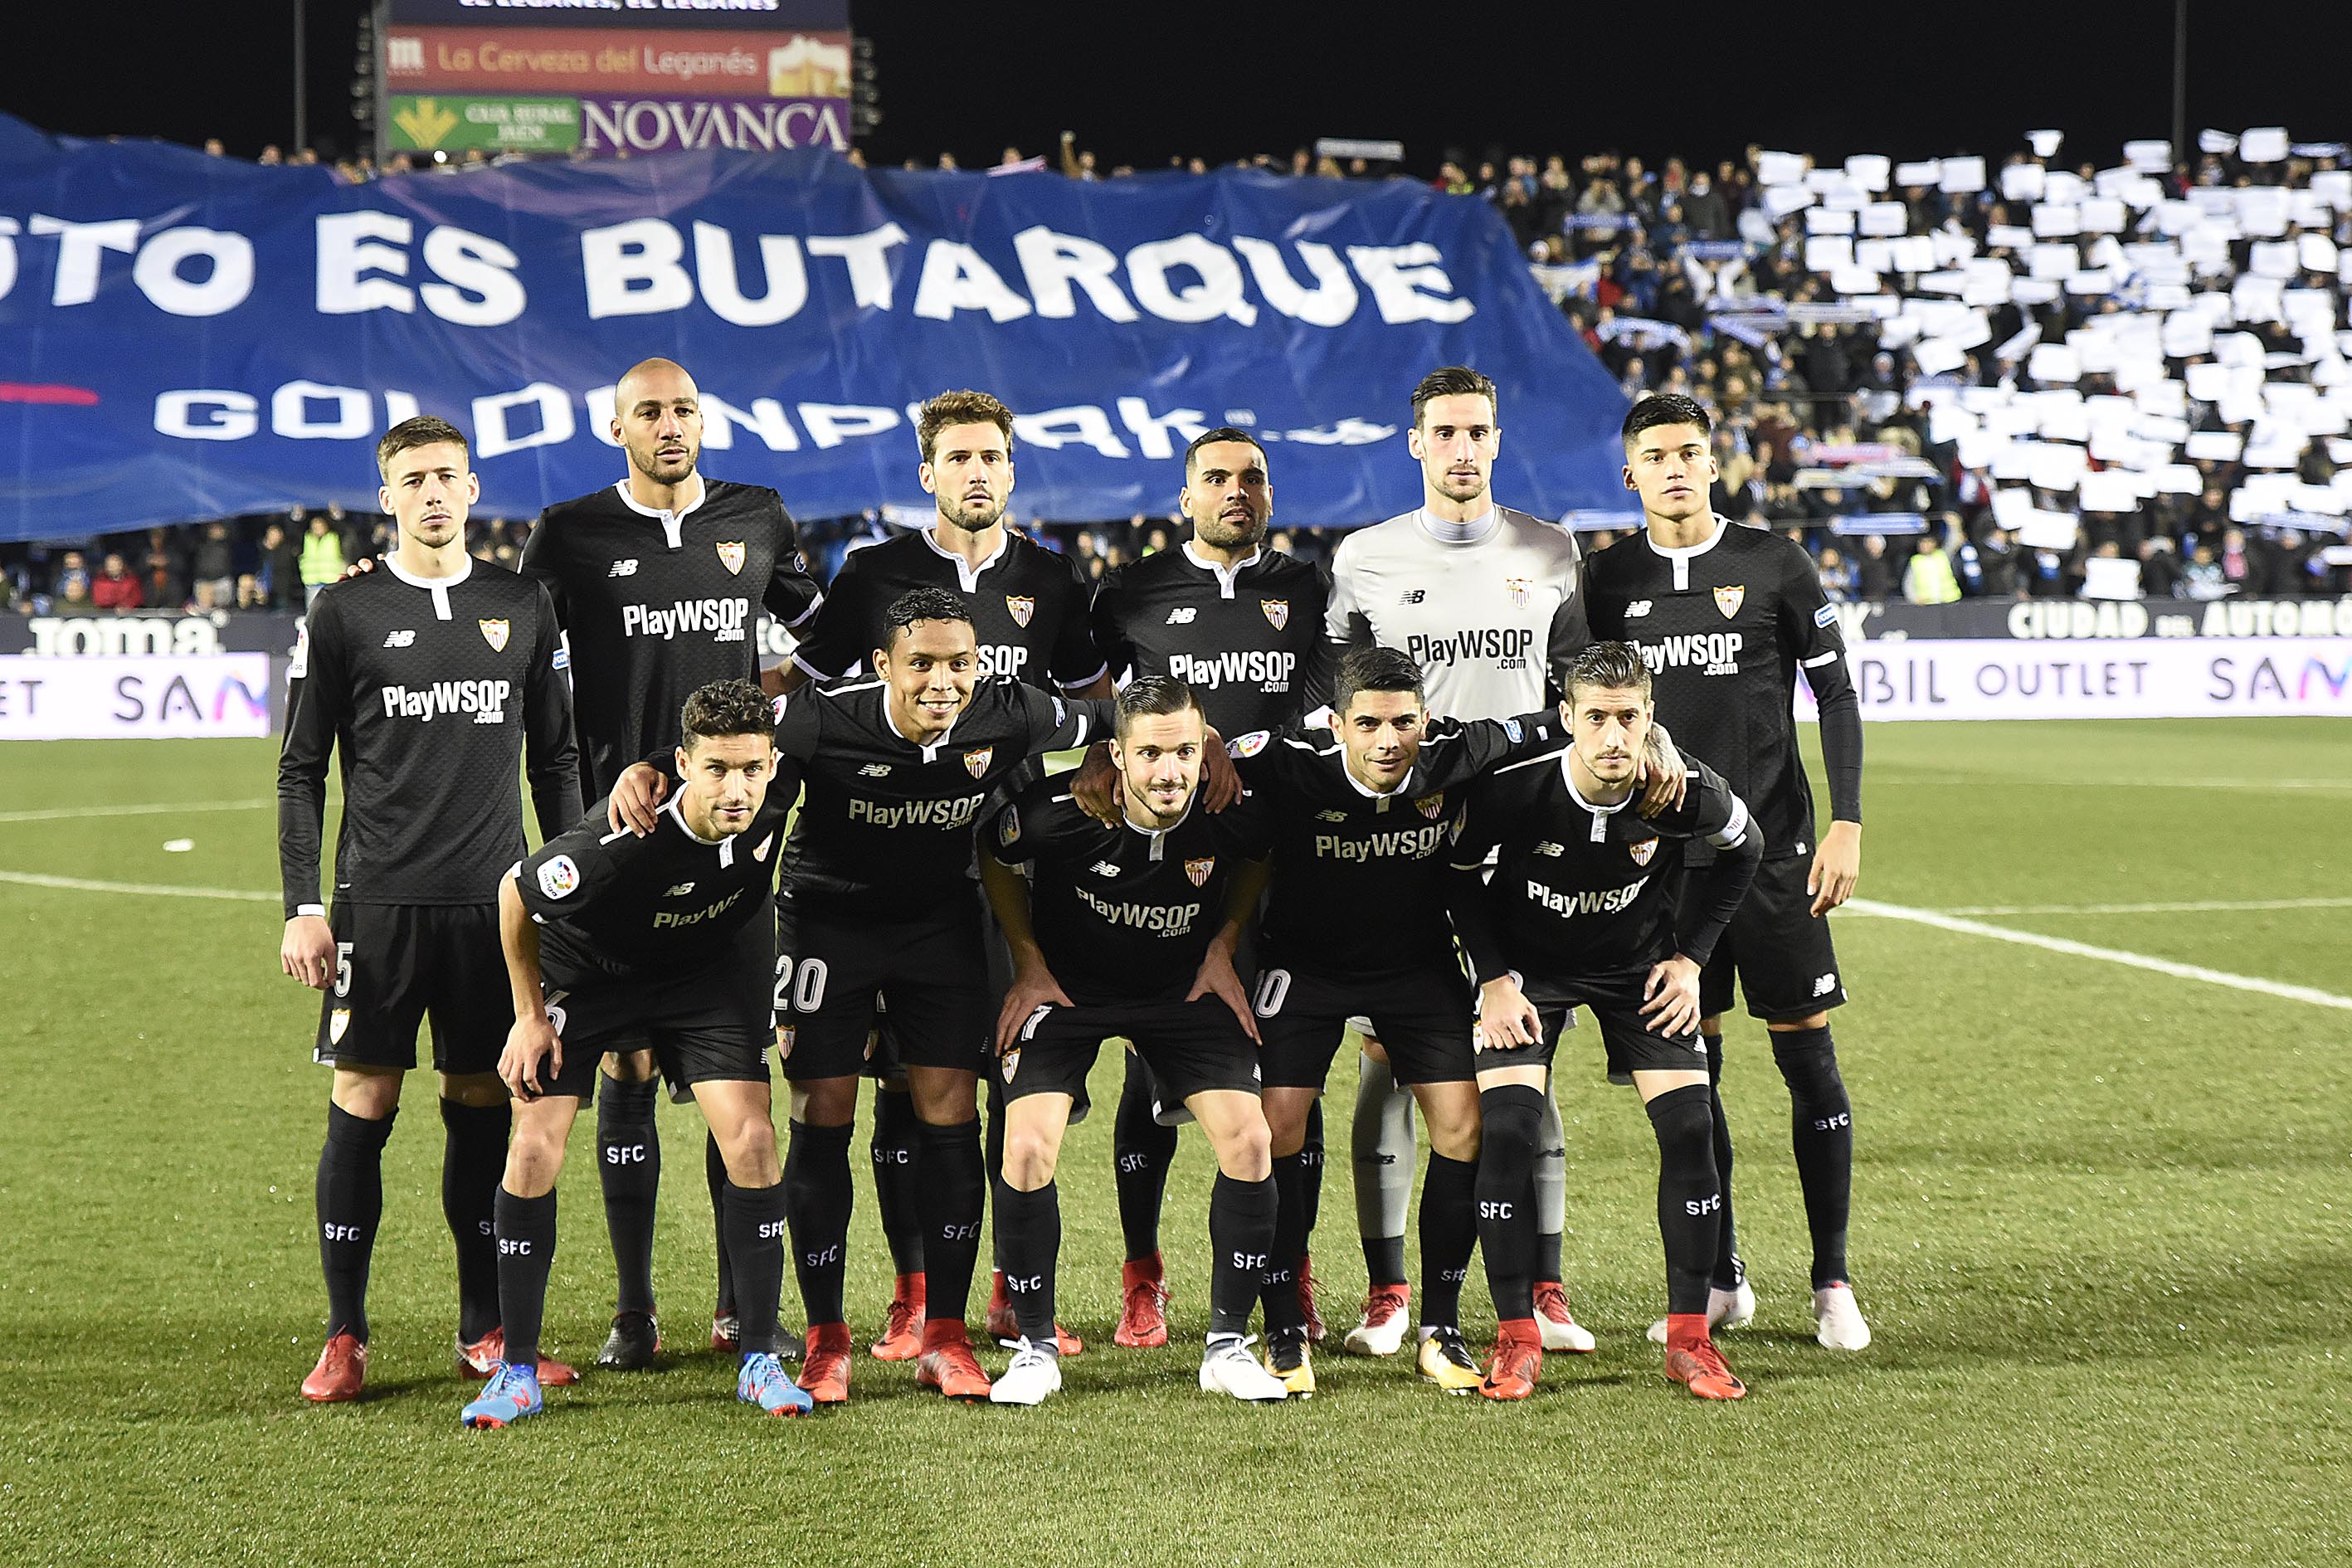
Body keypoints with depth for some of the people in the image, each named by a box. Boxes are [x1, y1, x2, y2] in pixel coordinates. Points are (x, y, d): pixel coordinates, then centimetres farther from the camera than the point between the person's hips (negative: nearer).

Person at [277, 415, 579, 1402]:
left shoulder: (523, 608, 10)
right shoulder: (344, 615, 2)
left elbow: (554, 760, 15)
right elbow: (301, 771, 3)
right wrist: (302, 907, -5)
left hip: (495, 903, 2)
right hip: (378, 902, -2)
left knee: (485, 1110, 6)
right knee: (361, 1109, -2)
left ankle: (486, 1332, 15)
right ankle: (344, 1339, 6)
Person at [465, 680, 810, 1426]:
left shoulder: (777, 794, -29)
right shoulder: (618, 845, -40)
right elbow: (516, 893, -18)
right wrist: (530, 1016, -9)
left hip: (711, 966, 3)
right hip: (588, 968, -3)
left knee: (751, 1142, -11)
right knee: (534, 1149, -11)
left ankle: (758, 1359, 3)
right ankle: (517, 1374, 3)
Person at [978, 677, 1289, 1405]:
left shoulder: (1235, 813, -23)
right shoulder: (1059, 811, -29)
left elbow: (1258, 861, 4)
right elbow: (994, 856, -5)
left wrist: (1223, 946, -4)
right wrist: (1029, 963, -5)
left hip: (1185, 987, 2)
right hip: (1067, 985, -2)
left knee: (1249, 1141, -12)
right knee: (1027, 1150, -17)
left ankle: (1227, 1345, 2)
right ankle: (1036, 1347, 2)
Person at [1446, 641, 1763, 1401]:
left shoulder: (1685, 791, -25)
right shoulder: (1510, 789, -29)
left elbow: (1742, 849, -1)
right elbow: (1457, 873, -8)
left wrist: (1689, 957, -4)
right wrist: (1494, 977, -12)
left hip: (1638, 961, 1)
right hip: (1526, 961, -1)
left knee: (1689, 1125, -11)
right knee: (1506, 1126, -17)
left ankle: (1688, 1338, 1)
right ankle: (1516, 1339, -5)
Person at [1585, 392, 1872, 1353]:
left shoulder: (1773, 565, 0)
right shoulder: (1609, 581, 6)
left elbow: (1835, 696, 3)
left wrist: (1846, 824, -5)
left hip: (1772, 849, -2)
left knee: (1806, 1055, -3)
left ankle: (1832, 1283, 4)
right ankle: (1720, 1281, 14)